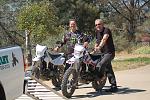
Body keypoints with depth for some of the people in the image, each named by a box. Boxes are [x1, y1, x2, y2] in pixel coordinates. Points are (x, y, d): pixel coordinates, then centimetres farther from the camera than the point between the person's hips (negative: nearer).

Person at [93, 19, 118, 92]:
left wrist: (99, 47, -48)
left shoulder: (106, 30, -14)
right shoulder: (97, 32, 11)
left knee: (101, 64, -31)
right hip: (103, 53, 9)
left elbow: (104, 39, -33)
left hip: (109, 52, -8)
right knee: (108, 70, 11)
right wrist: (95, 49, 6)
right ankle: (114, 86, 16)